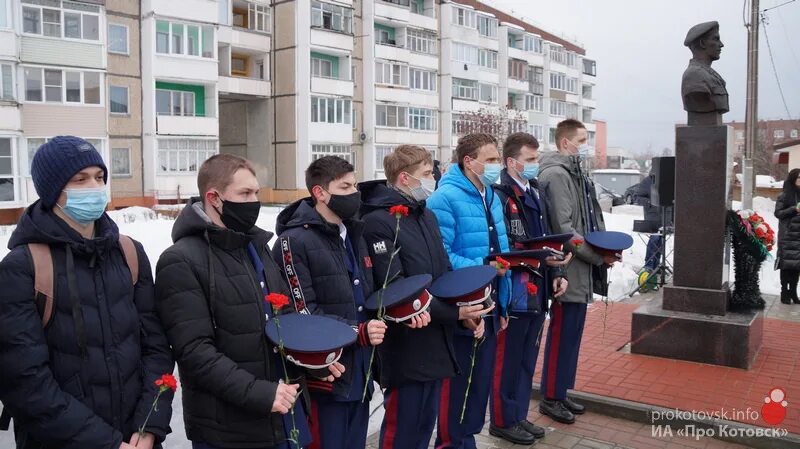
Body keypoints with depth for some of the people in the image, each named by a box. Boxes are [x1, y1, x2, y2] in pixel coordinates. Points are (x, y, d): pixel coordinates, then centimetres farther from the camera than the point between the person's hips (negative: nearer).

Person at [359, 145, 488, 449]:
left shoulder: (426, 215, 12)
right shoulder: (378, 222, -16)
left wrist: (466, 309, -2)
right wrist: (454, 313, -20)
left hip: (437, 343, 8)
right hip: (406, 348, -8)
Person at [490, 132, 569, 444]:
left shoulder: (535, 194, 16)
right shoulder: (499, 196, -14)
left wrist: (556, 273, 10)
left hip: (537, 293, 9)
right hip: (512, 294, -9)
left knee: (527, 361, 18)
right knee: (506, 362, 4)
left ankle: (519, 416, 31)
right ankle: (503, 421, 19)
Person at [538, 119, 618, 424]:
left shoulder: (575, 173, 18)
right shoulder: (556, 175, -14)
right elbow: (563, 228, -20)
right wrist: (599, 256, -15)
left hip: (581, 270, 10)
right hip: (568, 270, -10)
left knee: (572, 333, 15)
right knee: (562, 334, -1)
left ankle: (561, 392, 27)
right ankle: (550, 398, 12)